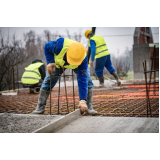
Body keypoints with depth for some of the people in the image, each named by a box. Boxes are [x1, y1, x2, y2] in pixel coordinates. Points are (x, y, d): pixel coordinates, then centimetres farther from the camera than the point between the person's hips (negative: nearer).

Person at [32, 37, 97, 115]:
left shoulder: (83, 60, -44)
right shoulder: (59, 45, -46)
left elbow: (82, 81, -45)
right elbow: (47, 47, -21)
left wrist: (82, 101, -51)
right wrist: (50, 62, -34)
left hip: (79, 64, -1)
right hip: (58, 62, 1)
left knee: (87, 81, -20)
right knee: (48, 81, -4)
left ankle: (89, 107, -9)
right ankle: (40, 107, 8)